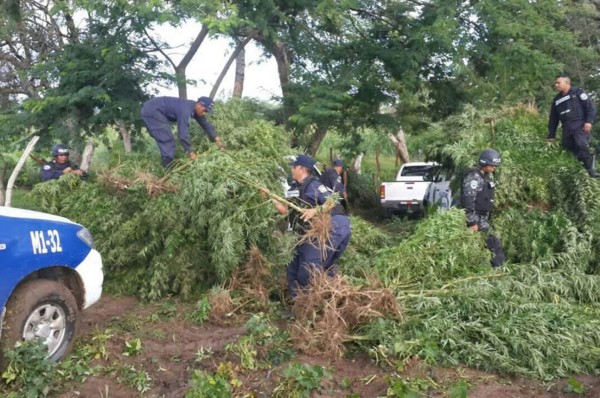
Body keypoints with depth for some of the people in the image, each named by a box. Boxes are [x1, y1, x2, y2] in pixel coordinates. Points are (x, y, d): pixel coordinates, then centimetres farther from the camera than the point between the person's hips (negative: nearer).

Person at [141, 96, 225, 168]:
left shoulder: (195, 109, 0)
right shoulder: (186, 110, -30)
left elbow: (205, 124, 13)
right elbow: (183, 134, -32)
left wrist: (216, 138, 8)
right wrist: (190, 152, -23)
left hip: (155, 112, 10)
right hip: (151, 111, -10)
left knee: (167, 141, 15)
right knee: (167, 141, -9)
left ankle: (168, 166, 22)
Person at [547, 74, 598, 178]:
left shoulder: (577, 92, 4)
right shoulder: (556, 100, 21)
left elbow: (590, 107, -3)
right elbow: (553, 119, 24)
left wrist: (589, 121, -16)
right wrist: (551, 136, 20)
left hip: (580, 126, -7)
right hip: (567, 129, 7)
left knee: (581, 145, -26)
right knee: (568, 148, 0)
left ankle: (591, 168, -15)